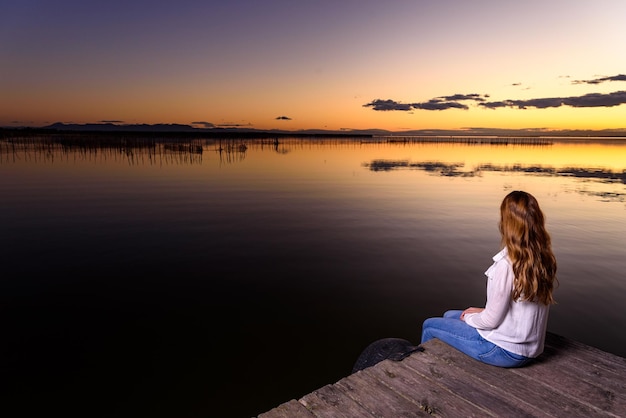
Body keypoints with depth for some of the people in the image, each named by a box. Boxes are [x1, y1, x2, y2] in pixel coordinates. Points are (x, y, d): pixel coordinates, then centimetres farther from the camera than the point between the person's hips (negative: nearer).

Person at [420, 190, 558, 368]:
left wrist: (468, 317, 0)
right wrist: (484, 312, 8)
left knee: (430, 326, 12)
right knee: (450, 315, 25)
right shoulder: (546, 259, -6)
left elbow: (491, 321, -20)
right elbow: (519, 306, 5)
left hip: (506, 352, -7)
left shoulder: (507, 264, -29)